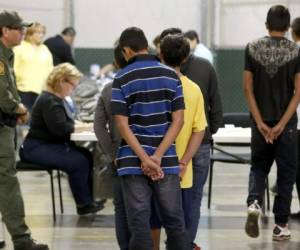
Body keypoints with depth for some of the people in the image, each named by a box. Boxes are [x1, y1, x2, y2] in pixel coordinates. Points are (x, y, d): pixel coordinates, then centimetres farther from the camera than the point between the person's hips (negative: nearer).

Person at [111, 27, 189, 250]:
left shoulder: (122, 79, -3)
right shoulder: (171, 76, 4)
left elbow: (122, 124, -9)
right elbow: (178, 120, -2)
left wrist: (145, 159, -12)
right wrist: (158, 156, -7)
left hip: (133, 161, -2)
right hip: (167, 161, 2)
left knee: (139, 225, 1)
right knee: (175, 222, 9)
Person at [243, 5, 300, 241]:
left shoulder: (252, 49, -1)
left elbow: (248, 89, -4)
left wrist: (260, 122, -4)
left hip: (261, 121, 2)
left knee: (258, 167, 17)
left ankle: (254, 203, -9)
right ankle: (281, 225, 8)